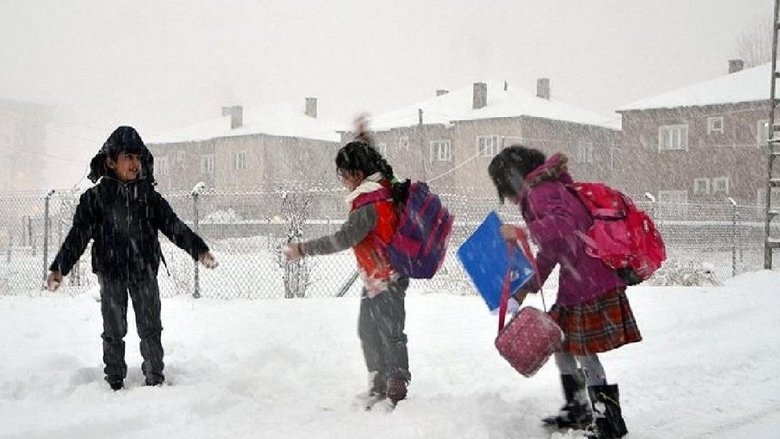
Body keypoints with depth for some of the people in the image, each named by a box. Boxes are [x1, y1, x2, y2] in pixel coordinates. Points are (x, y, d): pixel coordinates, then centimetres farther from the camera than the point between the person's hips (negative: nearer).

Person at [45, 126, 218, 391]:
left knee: (151, 329, 7)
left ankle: (155, 379, 17)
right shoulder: (95, 197, -4)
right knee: (114, 331, 8)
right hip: (111, 273, -1)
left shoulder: (148, 195, 2)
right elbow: (78, 235, -5)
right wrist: (59, 268, -13)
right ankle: (115, 383, 18)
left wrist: (199, 250, -10)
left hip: (145, 272, 2)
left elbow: (173, 225, 0)